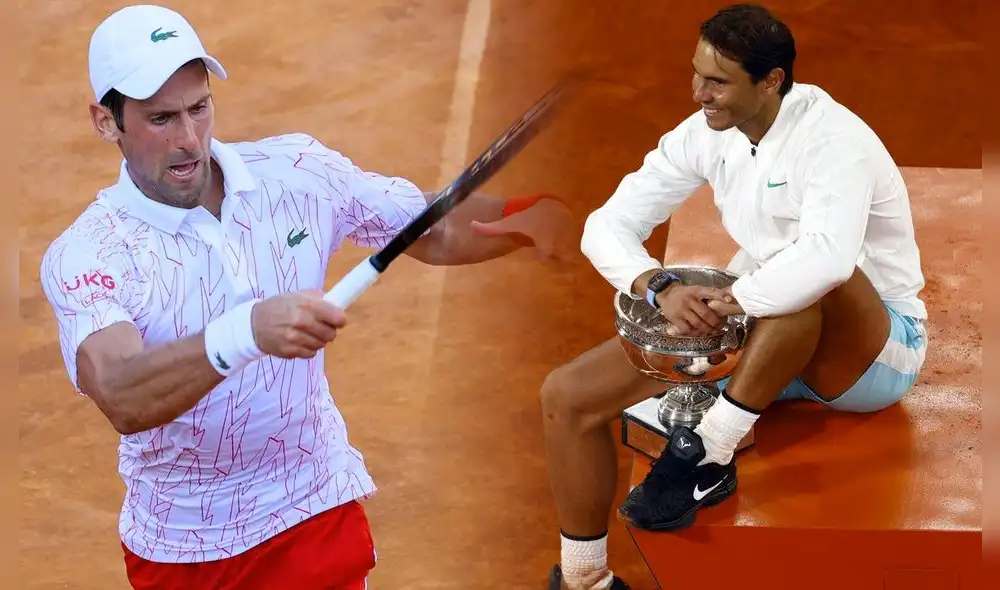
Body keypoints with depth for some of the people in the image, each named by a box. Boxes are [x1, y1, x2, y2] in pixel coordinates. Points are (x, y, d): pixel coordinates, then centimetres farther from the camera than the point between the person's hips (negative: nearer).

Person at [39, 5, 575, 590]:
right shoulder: (85, 254, -18)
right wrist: (248, 331, -52)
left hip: (314, 516, 1)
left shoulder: (298, 173, -8)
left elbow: (436, 232, 1)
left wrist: (529, 216, -21)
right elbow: (123, 402, -35)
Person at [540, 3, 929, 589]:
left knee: (819, 277, -43)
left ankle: (709, 457, -30)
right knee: (568, 395, -9)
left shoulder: (834, 139, -25)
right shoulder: (706, 135, -3)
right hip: (753, 336, 6)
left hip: (875, 351, -6)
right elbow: (606, 226, -4)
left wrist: (728, 301, -35)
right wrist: (661, 287, -23)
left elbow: (827, 256, -45)